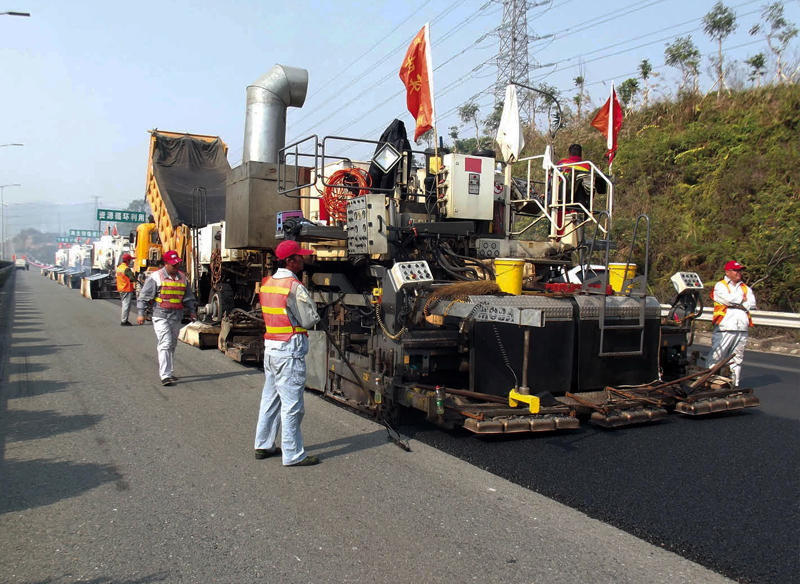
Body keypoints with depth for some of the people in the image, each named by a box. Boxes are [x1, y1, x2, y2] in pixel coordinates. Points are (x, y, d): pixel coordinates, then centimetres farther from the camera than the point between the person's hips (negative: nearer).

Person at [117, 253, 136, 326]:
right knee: (126, 305, -5)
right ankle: (124, 321, -4)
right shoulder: (126, 269, -18)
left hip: (120, 289, 9)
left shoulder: (118, 267, 10)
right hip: (127, 290, -9)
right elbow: (133, 278, -20)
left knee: (124, 304, 16)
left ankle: (124, 320, 20)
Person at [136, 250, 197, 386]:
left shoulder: (182, 277, 13)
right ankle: (165, 375, -14)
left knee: (172, 345, 12)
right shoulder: (156, 277, -3)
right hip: (161, 316, -6)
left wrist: (191, 311, 15)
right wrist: (141, 313, -7)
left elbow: (188, 296, 23)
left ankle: (167, 371, 25)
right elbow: (144, 296, -2)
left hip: (176, 317, 6)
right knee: (165, 343, -14)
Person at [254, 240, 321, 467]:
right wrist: (313, 311, 6)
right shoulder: (294, 286, -16)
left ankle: (263, 445, 27)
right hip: (289, 349, -9)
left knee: (270, 398, 17)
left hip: (270, 346, 9)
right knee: (291, 403, -2)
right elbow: (309, 320, -12)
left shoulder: (266, 283, 10)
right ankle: (293, 455, 5)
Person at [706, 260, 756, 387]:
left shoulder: (745, 287, 21)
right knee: (715, 358, -8)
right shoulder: (720, 286, 4)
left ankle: (735, 384, 14)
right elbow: (729, 299, -14)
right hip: (724, 328, -5)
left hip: (742, 329, 5)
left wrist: (736, 303, -7)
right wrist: (742, 299, 4)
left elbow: (752, 303, 5)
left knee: (737, 359, 8)